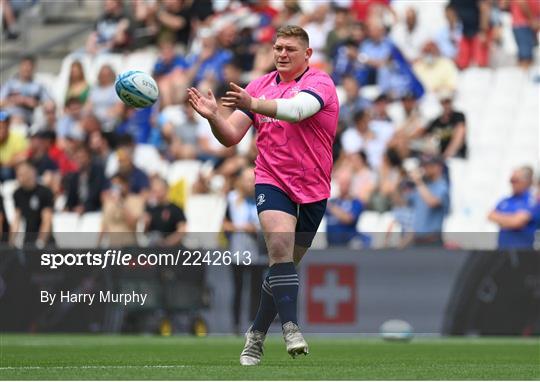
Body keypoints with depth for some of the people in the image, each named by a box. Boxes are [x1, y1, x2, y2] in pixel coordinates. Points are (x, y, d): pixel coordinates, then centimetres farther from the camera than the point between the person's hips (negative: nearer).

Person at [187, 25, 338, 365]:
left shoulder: (319, 83, -7)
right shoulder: (260, 86, 7)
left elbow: (296, 110, -30)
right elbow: (231, 136, 5)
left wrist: (254, 104, -47)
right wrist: (213, 116, -17)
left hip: (312, 190, 0)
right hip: (272, 182, 0)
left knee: (285, 264, 8)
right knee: (280, 245, -26)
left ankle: (257, 335, 24)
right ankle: (291, 330, -33)